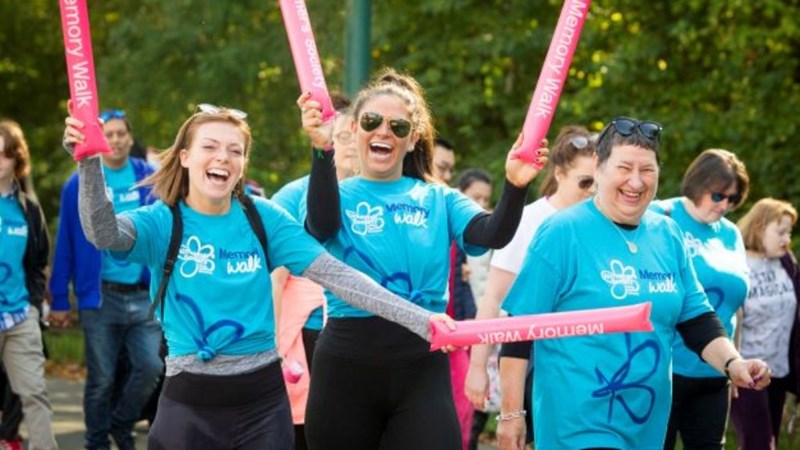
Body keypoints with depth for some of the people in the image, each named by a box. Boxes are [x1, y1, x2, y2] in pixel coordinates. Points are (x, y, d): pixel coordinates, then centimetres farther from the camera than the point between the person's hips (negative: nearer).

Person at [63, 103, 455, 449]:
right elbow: (104, 233, -24)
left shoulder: (262, 217, 2)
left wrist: (417, 318, -12)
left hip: (262, 398, 2)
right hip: (190, 400, -2)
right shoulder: (161, 222, -3)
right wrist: (90, 163, -41)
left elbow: (334, 274, -3)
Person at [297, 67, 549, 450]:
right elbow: (323, 226, -22)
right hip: (346, 367, -1)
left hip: (421, 368, 1)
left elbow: (493, 235, -9)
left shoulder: (438, 200, 8)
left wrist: (514, 186, -30)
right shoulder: (339, 196, 2)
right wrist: (323, 150, -39)